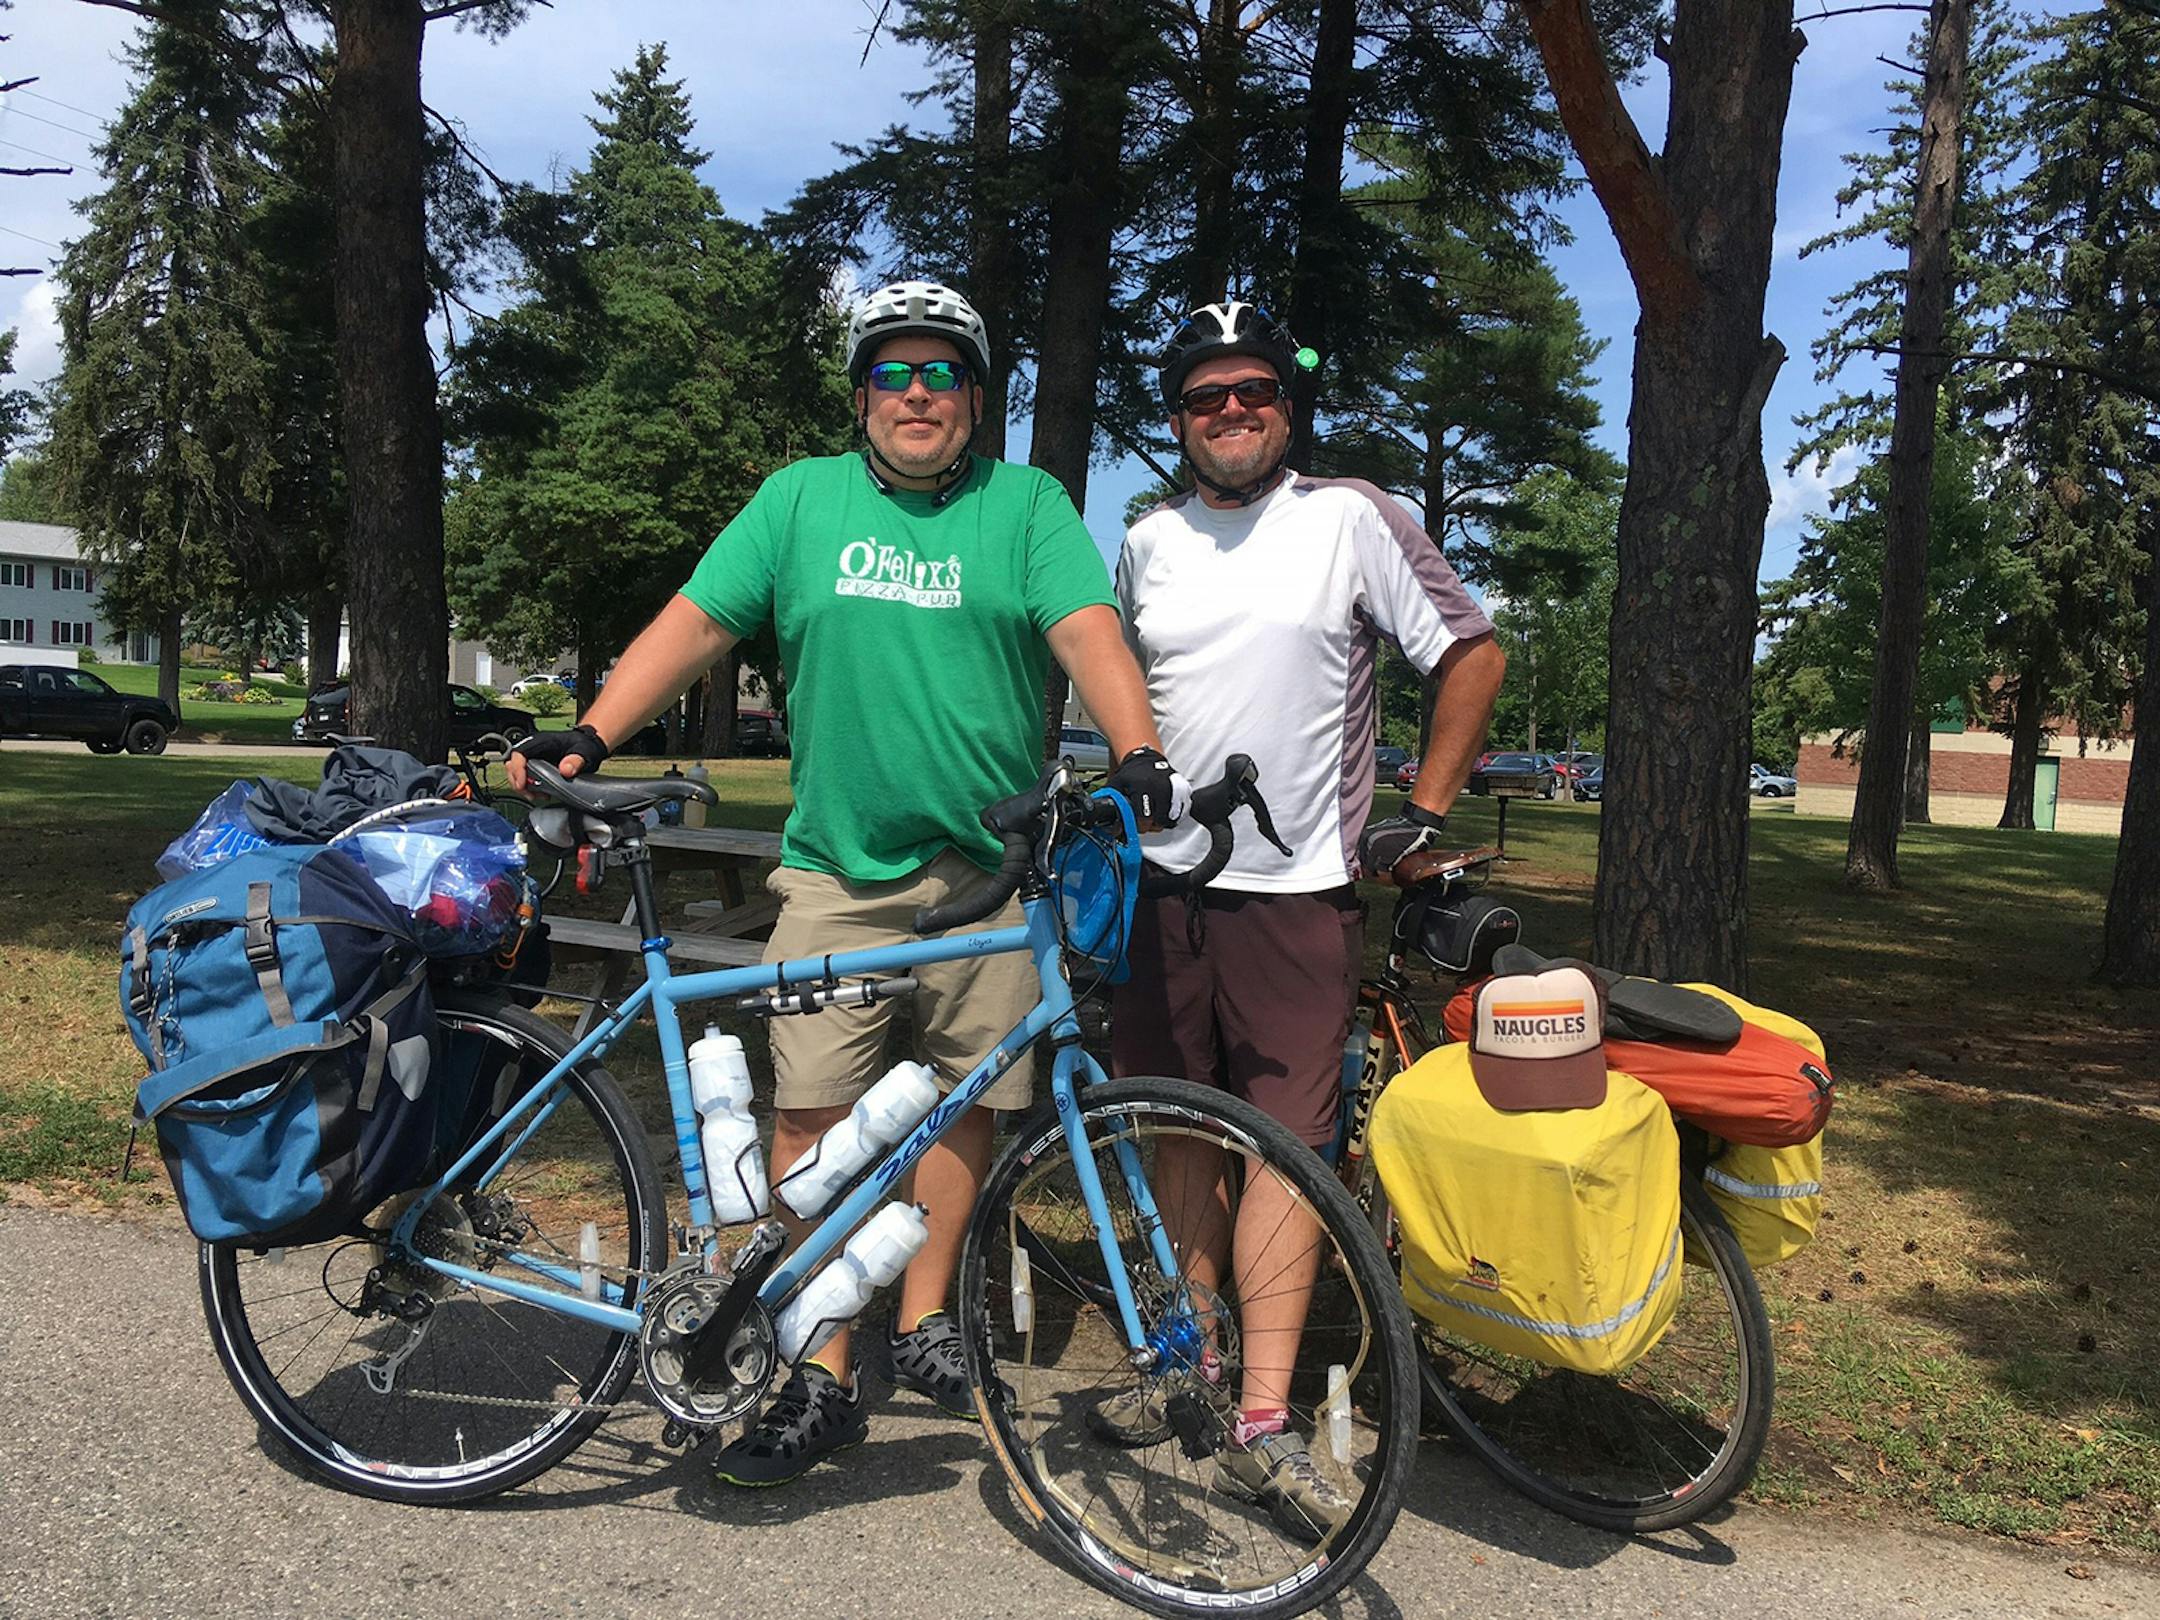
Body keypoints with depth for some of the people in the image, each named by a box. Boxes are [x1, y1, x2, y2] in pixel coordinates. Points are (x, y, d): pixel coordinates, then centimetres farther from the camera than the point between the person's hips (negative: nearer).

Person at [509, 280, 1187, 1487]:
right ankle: (825, 1379, 10)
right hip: (838, 866, 1)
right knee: (812, 1117, -2)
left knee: (963, 1100, 8)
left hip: (990, 866, 0)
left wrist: (1141, 755, -27)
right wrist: (591, 735, -9)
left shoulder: (1026, 504, 5)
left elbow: (1087, 629, -9)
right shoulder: (801, 498, 9)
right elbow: (694, 624, 4)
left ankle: (925, 1316, 28)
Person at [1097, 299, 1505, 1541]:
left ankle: (1263, 1422, 1)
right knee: (1180, 1132, 10)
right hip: (1162, 880, 4)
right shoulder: (1149, 543, 12)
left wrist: (1425, 813, -3)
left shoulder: (1352, 519, -1)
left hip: (1298, 890, -4)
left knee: (1287, 1137, -4)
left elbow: (1475, 655, 1)